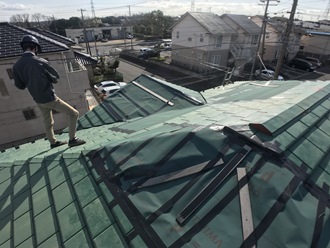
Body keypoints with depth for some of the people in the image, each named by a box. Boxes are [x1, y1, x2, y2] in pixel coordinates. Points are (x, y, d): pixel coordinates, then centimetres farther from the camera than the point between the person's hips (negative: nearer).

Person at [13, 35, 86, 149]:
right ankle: (72, 139, 7)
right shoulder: (40, 62, -19)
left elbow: (20, 85, 6)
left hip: (38, 100, 7)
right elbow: (56, 78, -7)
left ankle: (53, 142, 40)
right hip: (50, 98, -7)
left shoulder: (16, 66, -3)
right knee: (73, 114, 3)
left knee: (48, 122, 23)